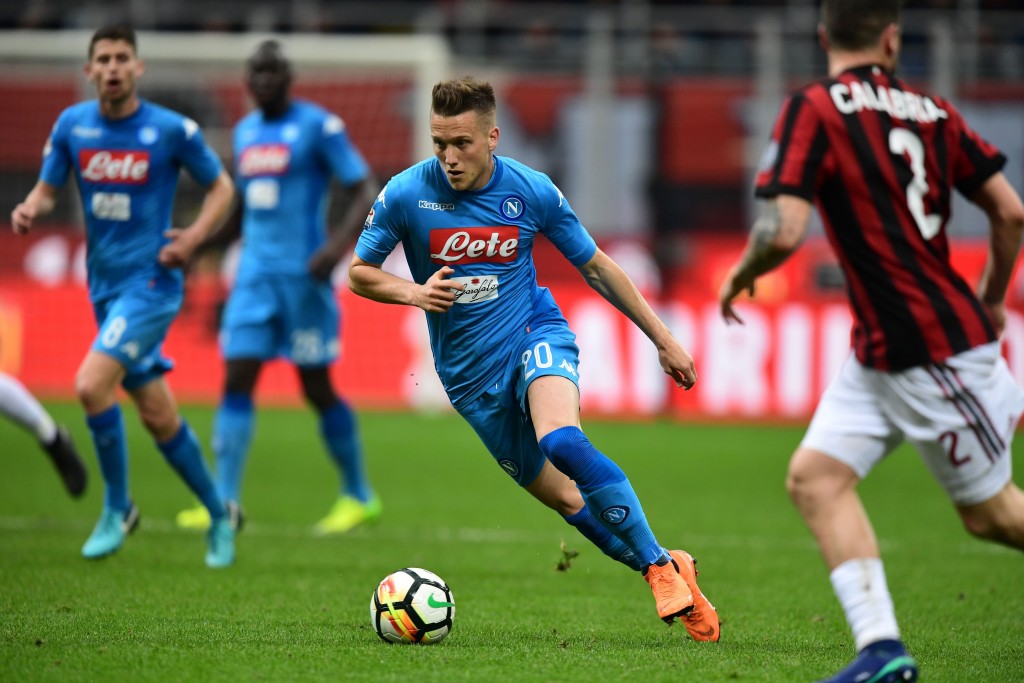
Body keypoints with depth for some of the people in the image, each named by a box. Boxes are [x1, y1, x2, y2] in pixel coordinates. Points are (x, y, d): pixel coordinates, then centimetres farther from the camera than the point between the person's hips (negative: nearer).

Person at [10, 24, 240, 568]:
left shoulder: (172, 130, -8)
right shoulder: (72, 125, 2)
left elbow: (221, 187, 4)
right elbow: (48, 188, 10)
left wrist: (193, 238, -12)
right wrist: (30, 209, -13)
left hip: (151, 282, -5)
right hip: (105, 286, 5)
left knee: (91, 384, -22)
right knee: (158, 416, 10)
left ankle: (117, 506, -3)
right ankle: (219, 514, 27)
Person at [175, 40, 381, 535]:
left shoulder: (318, 126, -7)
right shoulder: (245, 132, 13)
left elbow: (365, 192, -9)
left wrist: (338, 244, -23)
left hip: (303, 273, -6)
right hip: (255, 272, 6)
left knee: (317, 388, 0)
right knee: (237, 380, -5)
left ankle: (359, 497, 14)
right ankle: (225, 501, -7)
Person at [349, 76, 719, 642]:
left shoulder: (531, 191, -8)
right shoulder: (405, 194, -10)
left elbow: (596, 268, 5)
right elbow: (358, 274, 2)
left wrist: (663, 339, 7)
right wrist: (415, 293, -19)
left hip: (535, 335, -2)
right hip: (469, 372, 2)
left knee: (560, 439, -33)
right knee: (566, 499, 1)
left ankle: (662, 566, -23)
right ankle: (671, 578, 18)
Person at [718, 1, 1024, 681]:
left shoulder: (814, 109, -13)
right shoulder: (931, 109, 7)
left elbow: (784, 233, -21)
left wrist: (741, 275, 1)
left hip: (934, 349, -7)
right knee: (816, 475, 2)